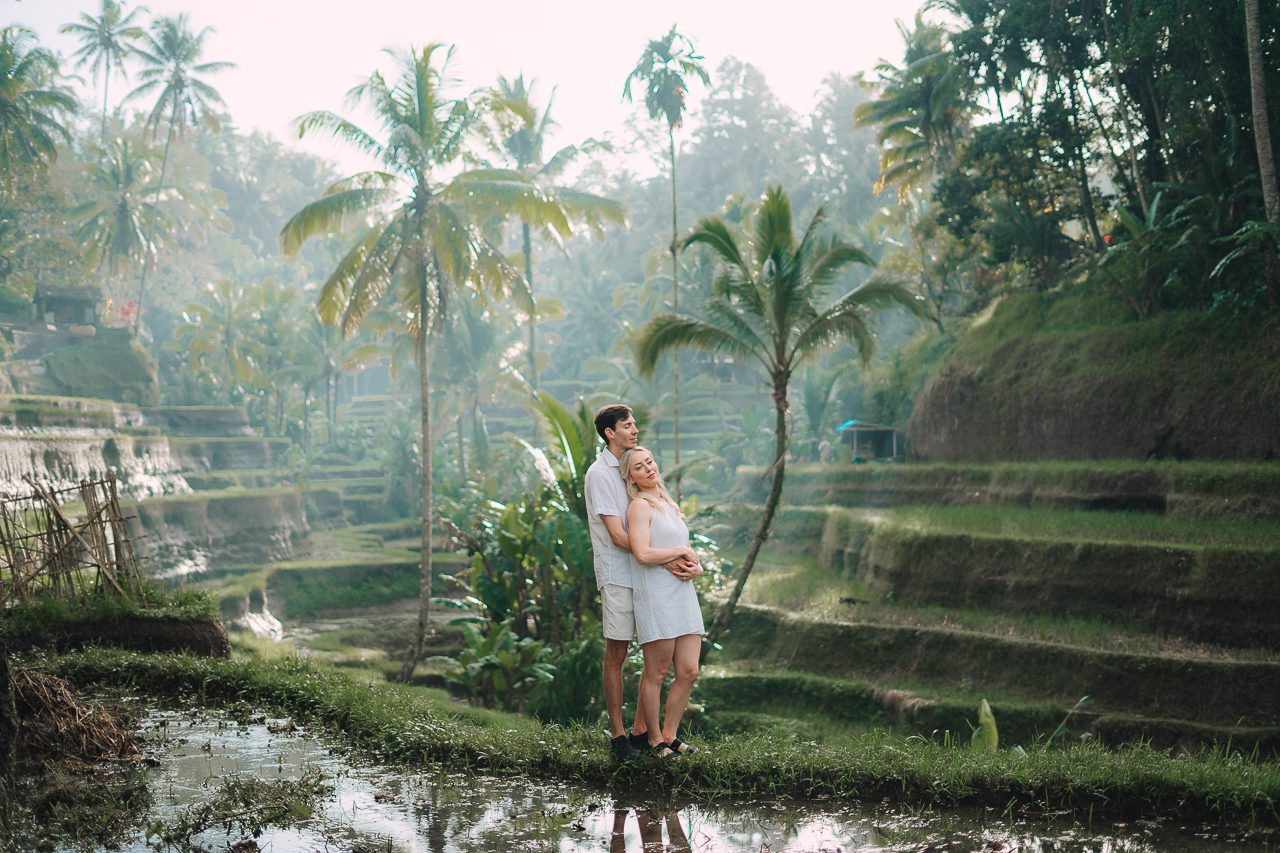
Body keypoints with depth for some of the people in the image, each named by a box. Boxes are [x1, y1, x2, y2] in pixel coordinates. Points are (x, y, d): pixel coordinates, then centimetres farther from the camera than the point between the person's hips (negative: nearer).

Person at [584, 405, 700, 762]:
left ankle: (641, 729, 16)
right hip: (617, 575, -7)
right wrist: (665, 560, -19)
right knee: (616, 655, 0)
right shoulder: (599, 474, -8)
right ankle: (617, 734, 8)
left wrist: (687, 555, -4)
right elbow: (618, 535, -15)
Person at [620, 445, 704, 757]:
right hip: (655, 598, -8)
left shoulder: (670, 505, 19)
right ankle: (655, 739, 10)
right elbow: (642, 553, -20)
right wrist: (681, 551, -8)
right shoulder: (640, 506, -7)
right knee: (656, 674, -1)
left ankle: (670, 734, 18)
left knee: (689, 672, 5)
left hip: (683, 594, 8)